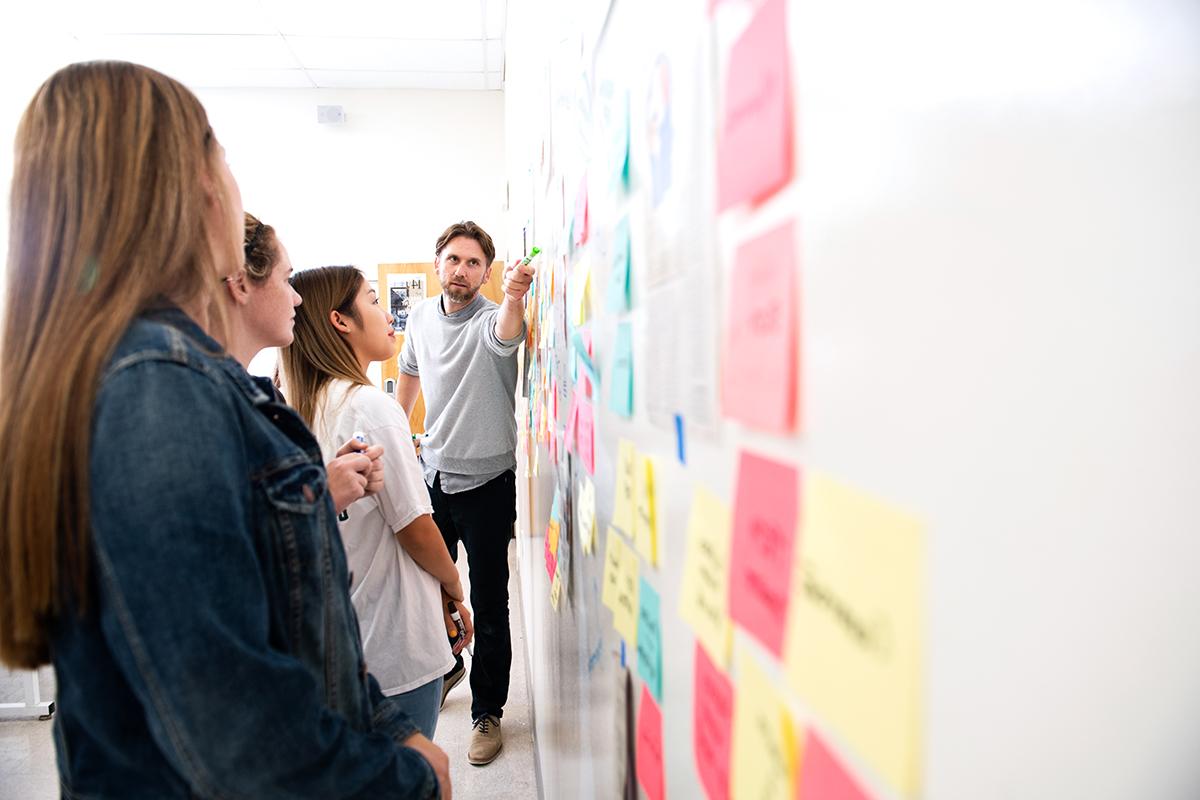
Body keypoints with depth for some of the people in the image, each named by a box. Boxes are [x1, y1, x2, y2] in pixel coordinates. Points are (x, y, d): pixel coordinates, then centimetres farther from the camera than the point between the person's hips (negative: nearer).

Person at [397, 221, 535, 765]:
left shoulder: (492, 318, -14)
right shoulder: (422, 316, 4)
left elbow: (505, 336, -39)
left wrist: (515, 296, -59)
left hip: (486, 480, -5)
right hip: (432, 473, 6)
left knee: (488, 603, 2)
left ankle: (488, 712, 20)